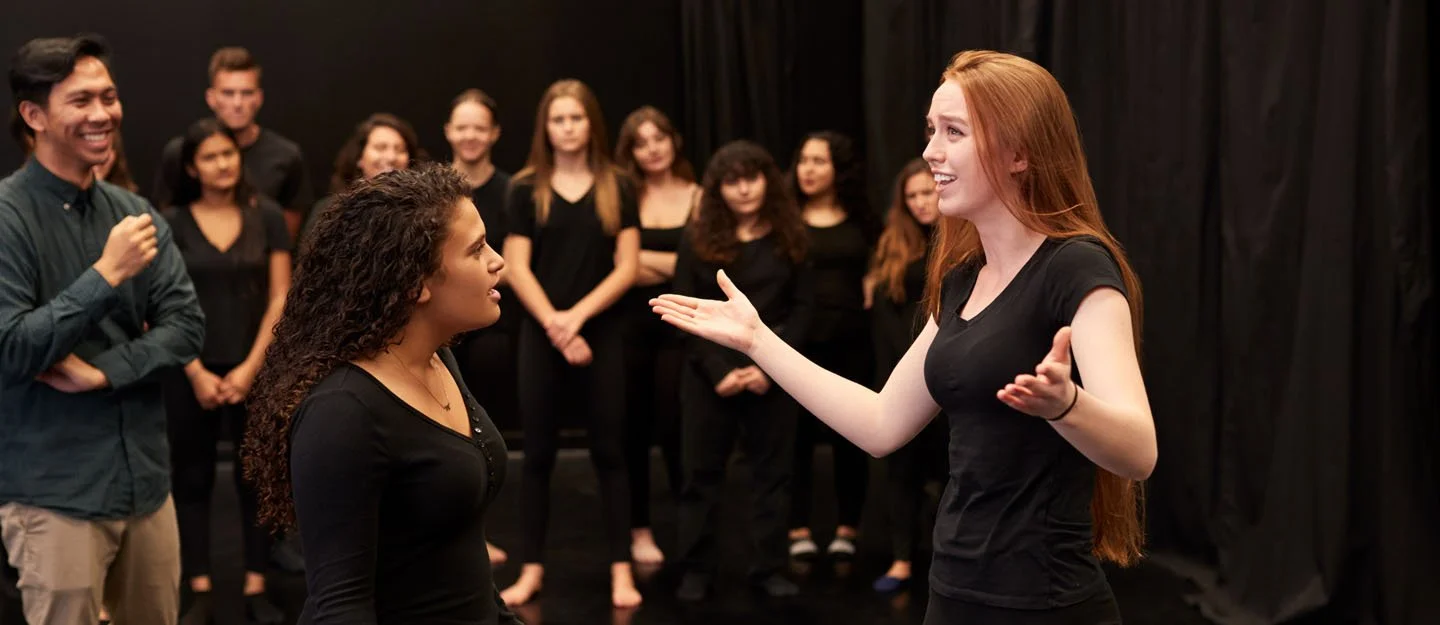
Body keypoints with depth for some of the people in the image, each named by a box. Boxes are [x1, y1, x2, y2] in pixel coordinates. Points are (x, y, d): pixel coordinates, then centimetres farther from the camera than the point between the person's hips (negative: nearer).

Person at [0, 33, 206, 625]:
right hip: (56, 492, -6)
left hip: (145, 477, 6)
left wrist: (105, 371, -13)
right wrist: (108, 273, -21)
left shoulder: (135, 214, 7)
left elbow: (187, 326, 2)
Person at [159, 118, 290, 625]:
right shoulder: (171, 223, -2)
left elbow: (280, 298, -1)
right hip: (191, 371, 0)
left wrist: (250, 367, -8)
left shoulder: (267, 217, 0)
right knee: (192, 479, 4)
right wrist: (197, 373, -8)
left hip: (254, 368, 0)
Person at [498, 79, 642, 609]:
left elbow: (627, 267, -2)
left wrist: (578, 315, -13)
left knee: (608, 451, 1)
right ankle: (532, 568, 11)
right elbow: (517, 269, -2)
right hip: (541, 334, 0)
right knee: (539, 452, 4)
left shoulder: (615, 188, 4)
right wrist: (555, 326, -12)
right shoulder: (527, 189, 3)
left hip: (601, 332, 0)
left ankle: (621, 570, 5)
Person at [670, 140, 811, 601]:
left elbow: (803, 307, -1)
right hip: (711, 372, 0)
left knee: (773, 470, 4)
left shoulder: (790, 237, 2)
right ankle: (696, 571, 11)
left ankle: (768, 569, 13)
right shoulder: (699, 239, 0)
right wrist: (719, 369, -14)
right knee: (703, 472, 4)